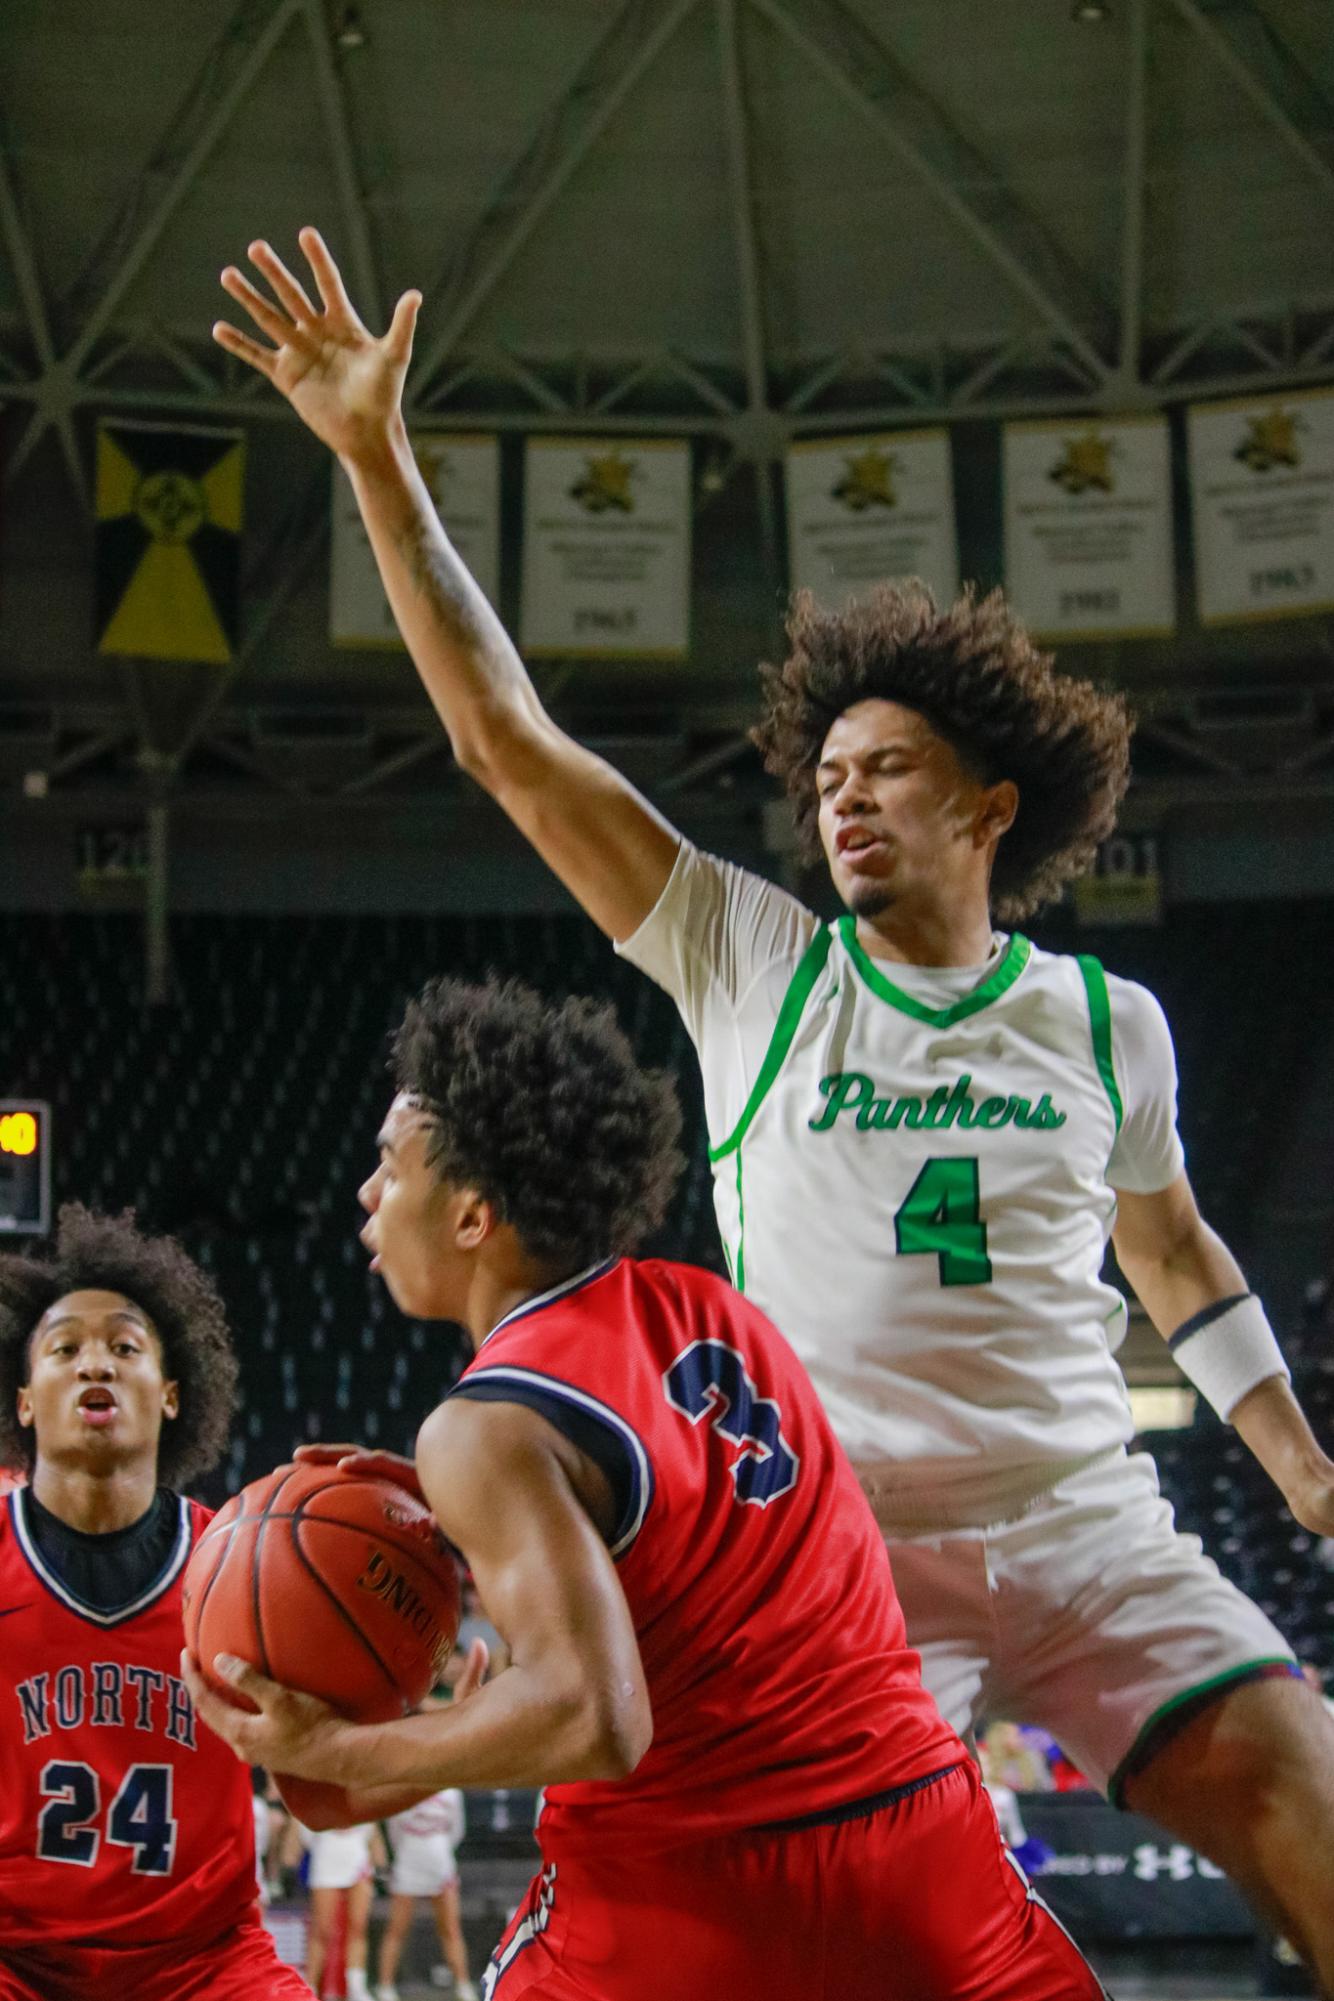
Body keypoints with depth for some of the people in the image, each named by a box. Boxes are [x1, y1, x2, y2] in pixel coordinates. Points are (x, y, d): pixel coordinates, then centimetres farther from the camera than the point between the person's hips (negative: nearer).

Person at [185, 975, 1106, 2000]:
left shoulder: (490, 1427, -13)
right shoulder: (703, 1307, 7)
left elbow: (594, 1720, -23)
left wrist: (336, 1752, -12)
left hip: (686, 1882, -5)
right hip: (913, 1819, 6)